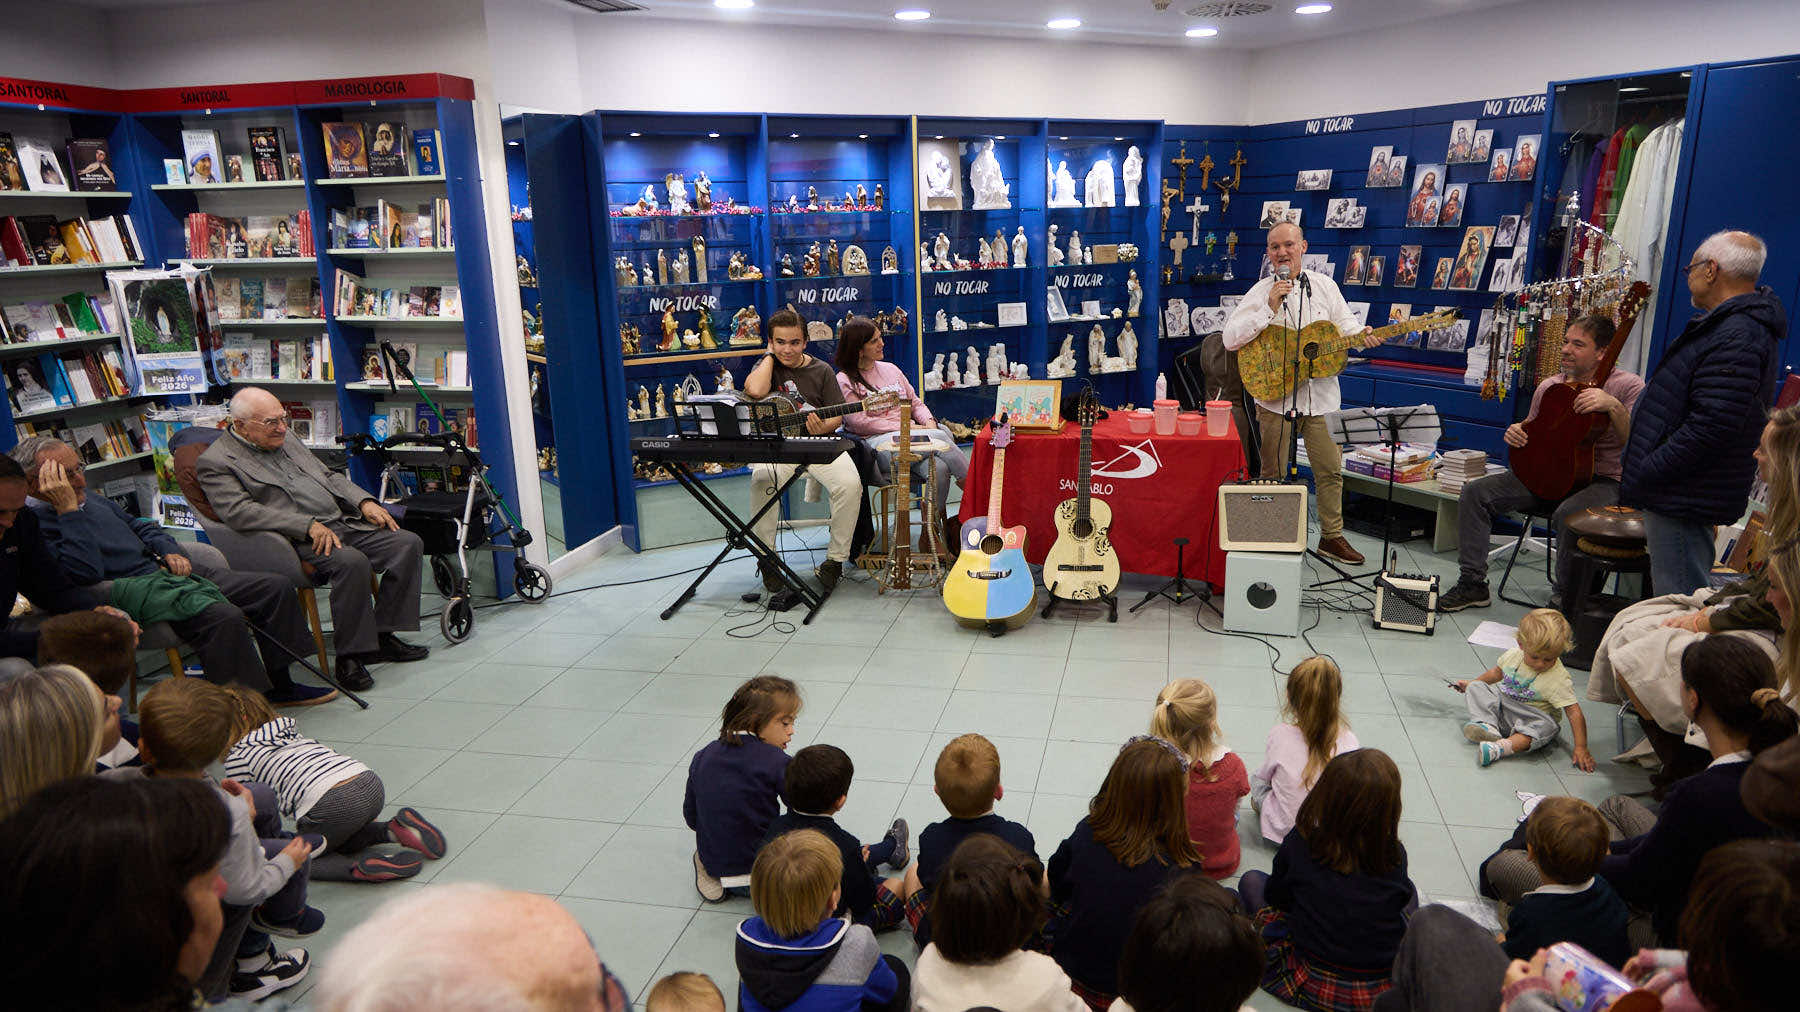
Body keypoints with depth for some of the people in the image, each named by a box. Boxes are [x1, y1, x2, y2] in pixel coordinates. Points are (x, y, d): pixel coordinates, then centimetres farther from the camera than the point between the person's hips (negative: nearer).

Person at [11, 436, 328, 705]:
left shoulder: (89, 498, 19)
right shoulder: (33, 522, -9)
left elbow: (139, 525, 31)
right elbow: (86, 572, -22)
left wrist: (170, 551, 11)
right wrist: (68, 509, -20)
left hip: (165, 569, 10)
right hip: (130, 587, -10)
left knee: (277, 588, 1)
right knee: (224, 617, -36)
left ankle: (279, 686, 10)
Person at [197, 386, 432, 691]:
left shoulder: (287, 441, 22)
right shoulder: (215, 462, -2)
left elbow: (329, 477, 25)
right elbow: (239, 512, -15)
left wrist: (364, 502, 5)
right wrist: (308, 526, -23)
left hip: (343, 523, 8)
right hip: (297, 541, -8)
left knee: (409, 543, -10)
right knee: (352, 561, -35)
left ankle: (382, 634, -3)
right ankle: (350, 654, -22)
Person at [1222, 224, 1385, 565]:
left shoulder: (1324, 286, 9)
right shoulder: (1261, 292, -2)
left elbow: (1344, 323, 15)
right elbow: (1230, 339, -12)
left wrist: (1361, 335, -8)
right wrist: (1270, 309, -20)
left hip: (1320, 393, 3)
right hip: (1275, 393, -3)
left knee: (1330, 469, 7)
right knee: (1272, 473, 4)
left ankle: (1331, 536, 22)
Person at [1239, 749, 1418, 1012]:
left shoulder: (1298, 845, -17)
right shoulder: (1396, 856, -13)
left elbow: (1276, 896, 0)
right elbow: (1402, 898, 8)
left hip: (1314, 987, -2)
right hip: (1387, 989, 2)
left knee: (1251, 880, 16)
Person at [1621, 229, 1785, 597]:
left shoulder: (1737, 336, -21)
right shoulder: (1730, 324, 15)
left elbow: (1712, 427, -29)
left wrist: (1643, 474, -21)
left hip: (1684, 499, -11)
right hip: (1686, 494, 11)